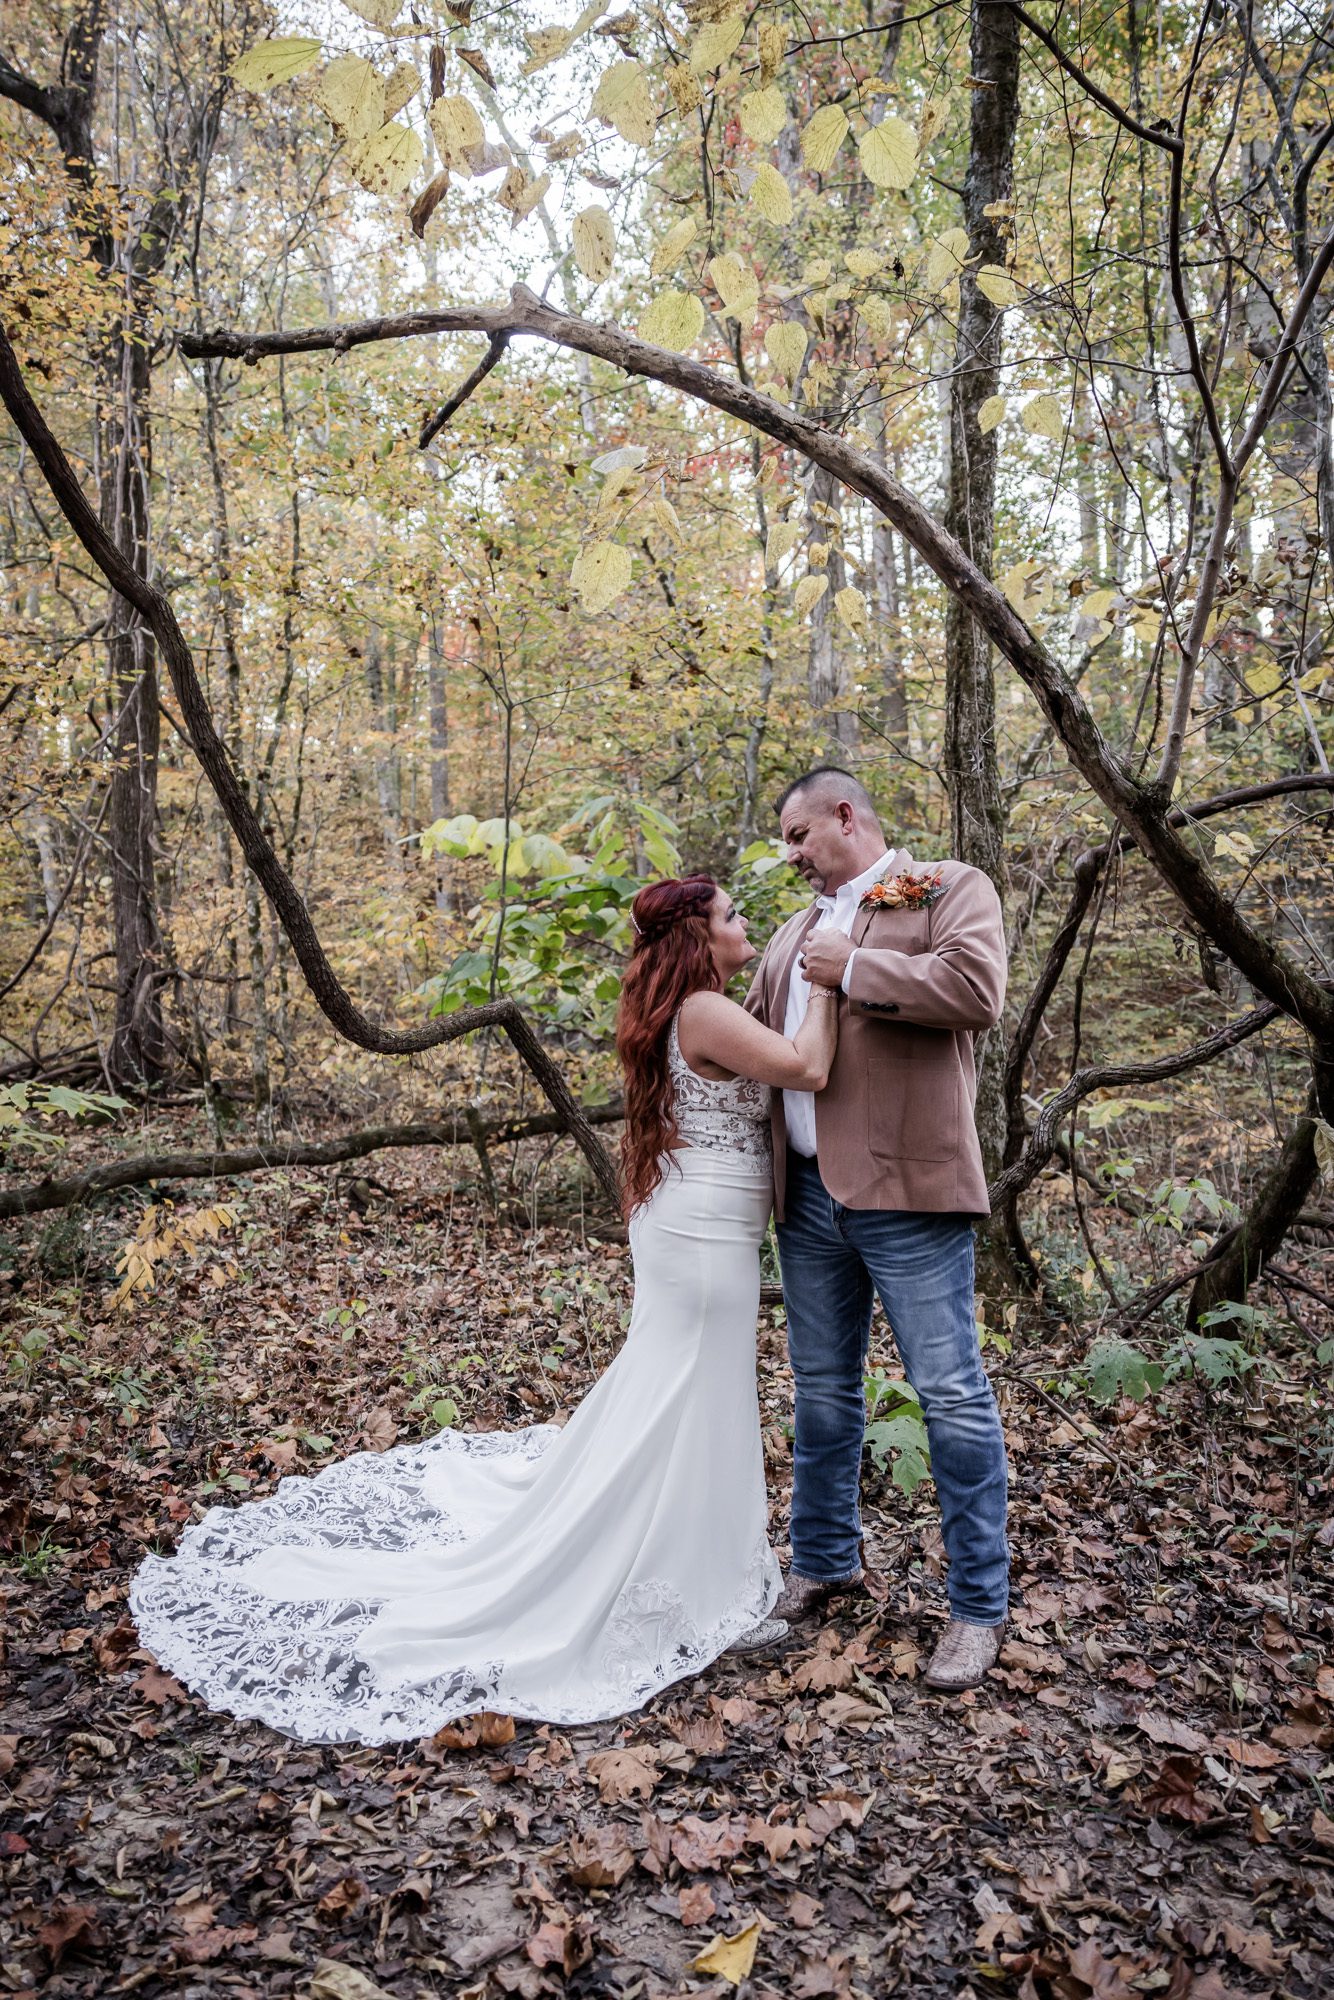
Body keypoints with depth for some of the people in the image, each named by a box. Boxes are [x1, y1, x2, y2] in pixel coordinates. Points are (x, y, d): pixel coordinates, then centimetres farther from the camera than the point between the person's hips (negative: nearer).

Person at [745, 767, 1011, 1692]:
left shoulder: (951, 888, -1)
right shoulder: (794, 934, 21)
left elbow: (976, 990, -19)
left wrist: (854, 972, -12)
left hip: (907, 1194, -7)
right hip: (809, 1195, 7)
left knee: (952, 1395, 0)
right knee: (823, 1391, 17)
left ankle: (980, 1606, 14)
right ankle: (825, 1564, 33)